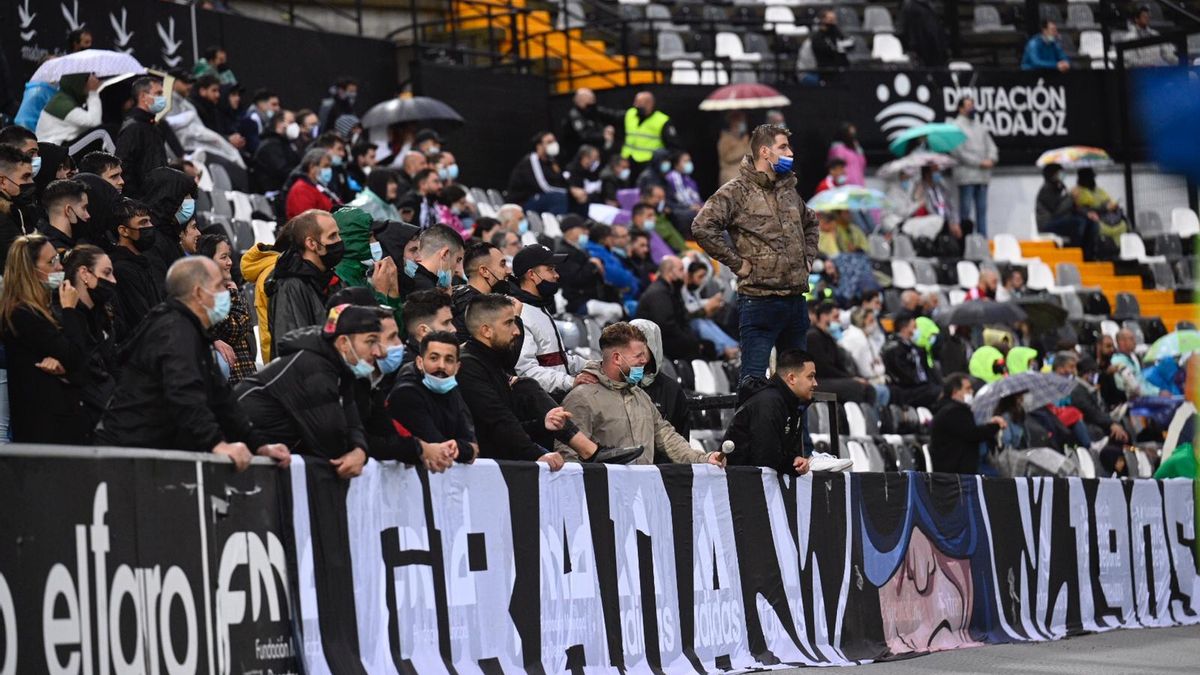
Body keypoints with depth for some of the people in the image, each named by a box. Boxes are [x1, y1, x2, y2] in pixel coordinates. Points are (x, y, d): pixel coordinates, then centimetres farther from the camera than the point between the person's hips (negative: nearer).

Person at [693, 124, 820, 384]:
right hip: (759, 301, -8)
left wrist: (808, 258, 20)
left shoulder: (789, 190, 16)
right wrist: (737, 263, -16)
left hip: (796, 301, 8)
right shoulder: (737, 192, -7)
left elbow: (810, 224, 36)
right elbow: (702, 227, -20)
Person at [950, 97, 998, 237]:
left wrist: (991, 159, -5)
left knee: (981, 210, 8)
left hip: (982, 176, 6)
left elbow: (991, 145, 18)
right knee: (966, 211, -5)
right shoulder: (957, 126, -4)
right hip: (966, 175, -6)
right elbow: (958, 152, -12)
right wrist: (980, 163, -13)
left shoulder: (980, 126, 17)